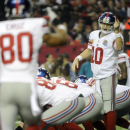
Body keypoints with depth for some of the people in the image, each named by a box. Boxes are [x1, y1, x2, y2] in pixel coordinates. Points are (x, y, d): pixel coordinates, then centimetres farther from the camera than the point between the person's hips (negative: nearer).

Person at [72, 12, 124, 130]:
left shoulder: (114, 36, -10)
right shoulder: (94, 35, 12)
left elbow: (119, 47, -31)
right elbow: (90, 50, 26)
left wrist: (117, 30, -36)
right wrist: (78, 58, 14)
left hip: (108, 76, -7)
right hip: (97, 76, 7)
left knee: (109, 109, -10)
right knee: (102, 108, 13)